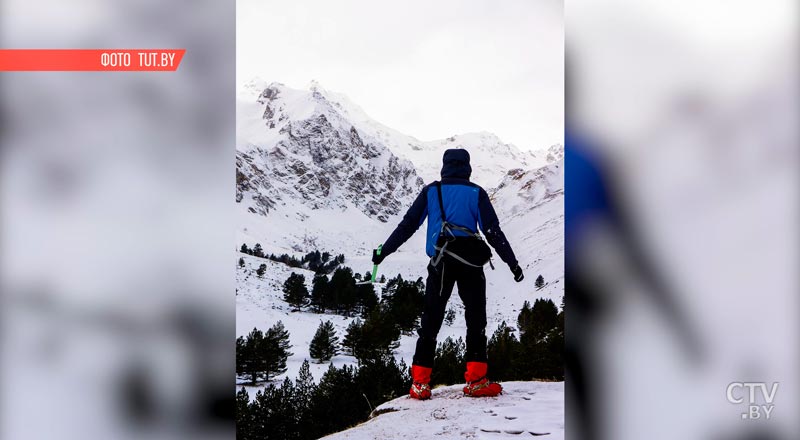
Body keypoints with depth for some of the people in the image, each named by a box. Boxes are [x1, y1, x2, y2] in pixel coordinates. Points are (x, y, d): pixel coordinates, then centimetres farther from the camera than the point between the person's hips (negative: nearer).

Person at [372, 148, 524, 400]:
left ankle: (420, 383, 3)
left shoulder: (431, 192, 9)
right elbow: (493, 232, -1)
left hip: (440, 264, 2)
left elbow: (407, 226, 8)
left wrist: (383, 252, 16)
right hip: (470, 262, -2)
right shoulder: (476, 193, 4)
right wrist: (513, 263, 4)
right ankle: (476, 380, -2)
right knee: (476, 320, 6)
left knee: (430, 322, 7)